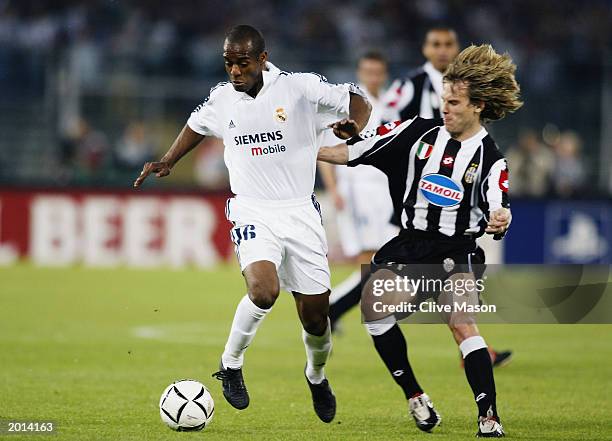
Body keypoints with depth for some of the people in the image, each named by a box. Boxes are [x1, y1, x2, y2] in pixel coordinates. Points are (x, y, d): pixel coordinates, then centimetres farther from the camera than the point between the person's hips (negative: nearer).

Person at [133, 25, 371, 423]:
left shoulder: (300, 87, -8)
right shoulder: (222, 98, 3)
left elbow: (358, 104, -3)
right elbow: (197, 125, 25)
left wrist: (353, 130, -23)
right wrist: (167, 163, 19)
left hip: (299, 210, 0)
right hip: (253, 213, 0)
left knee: (315, 315, 4)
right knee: (264, 290, -29)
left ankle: (317, 376, 36)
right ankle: (231, 365, -5)